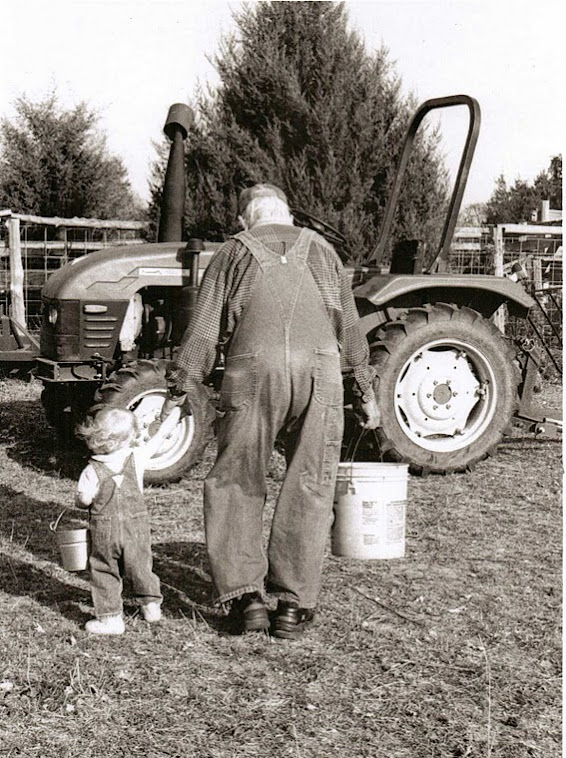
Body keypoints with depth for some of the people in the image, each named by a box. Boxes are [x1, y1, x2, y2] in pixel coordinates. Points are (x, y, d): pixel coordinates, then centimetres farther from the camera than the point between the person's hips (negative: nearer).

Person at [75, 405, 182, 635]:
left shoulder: (92, 470, -13)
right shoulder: (137, 457, -9)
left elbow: (84, 500, -14)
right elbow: (159, 437, 3)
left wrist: (79, 500, 10)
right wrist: (173, 416, 16)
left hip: (104, 528, -2)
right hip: (137, 524, 2)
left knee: (103, 571, 8)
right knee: (140, 565, 20)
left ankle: (110, 617, 7)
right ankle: (151, 604, 30)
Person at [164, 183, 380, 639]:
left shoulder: (232, 254, 16)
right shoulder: (321, 251, 22)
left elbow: (204, 332, 9)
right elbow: (350, 329, 23)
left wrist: (177, 395, 14)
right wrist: (366, 393, 31)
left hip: (252, 371, -1)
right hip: (320, 371, 2)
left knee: (236, 486, 12)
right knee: (308, 492, 9)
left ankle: (246, 595, 5)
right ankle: (294, 606, 11)